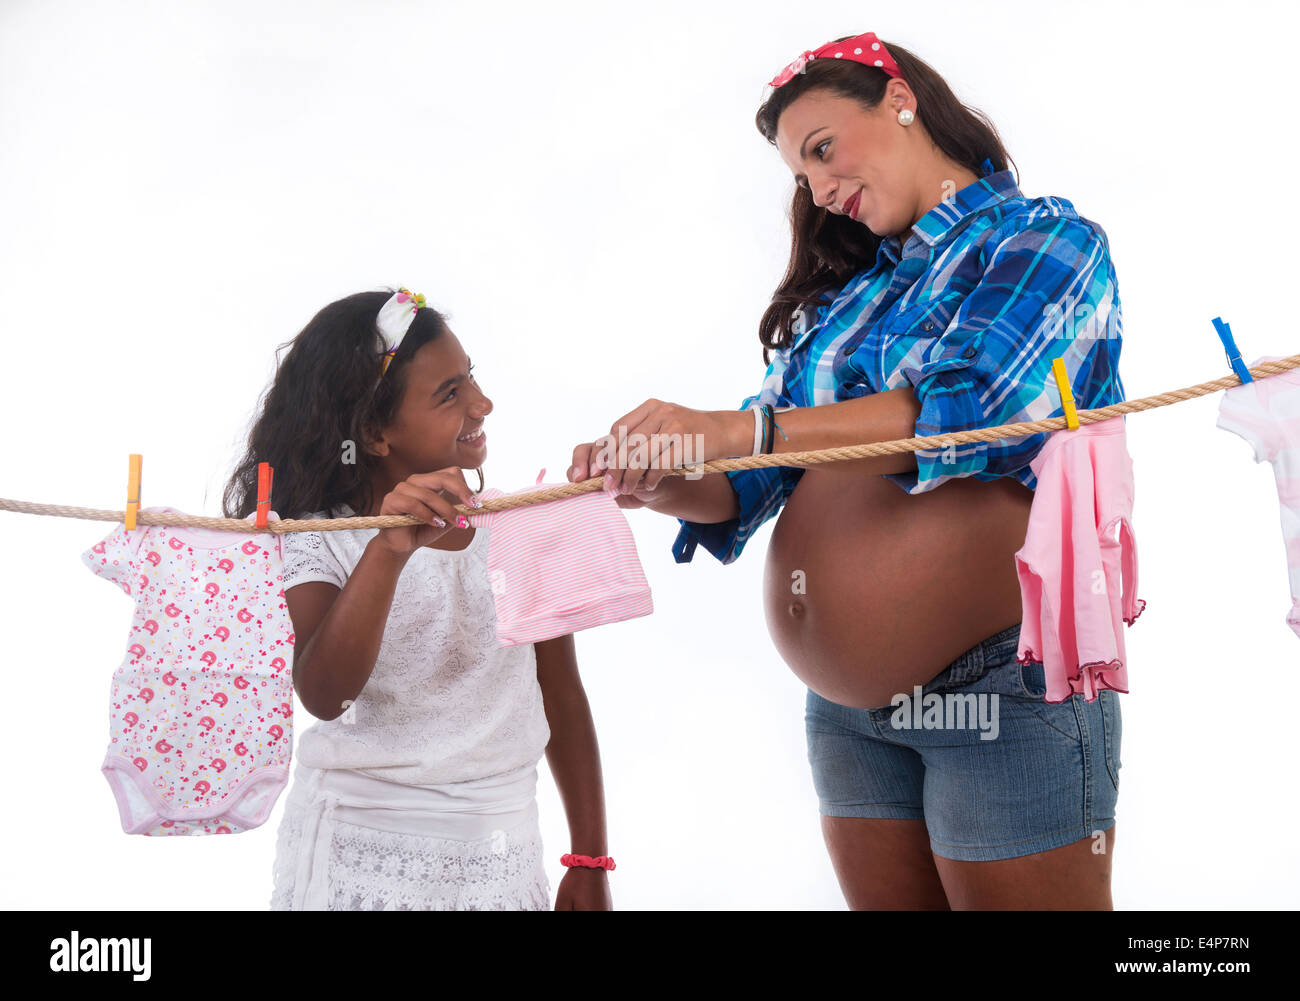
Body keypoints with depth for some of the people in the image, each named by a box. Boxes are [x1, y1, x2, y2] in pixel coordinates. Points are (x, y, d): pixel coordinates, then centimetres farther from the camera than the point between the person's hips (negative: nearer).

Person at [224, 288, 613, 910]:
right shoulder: (317, 542, -9)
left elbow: (561, 695, 6)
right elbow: (324, 696, -25)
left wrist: (590, 863, 7)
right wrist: (389, 550, -36)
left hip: (498, 858, 3)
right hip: (355, 857, -2)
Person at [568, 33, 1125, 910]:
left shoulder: (1045, 240, -2)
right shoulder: (846, 296, 15)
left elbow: (972, 407, -22)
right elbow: (750, 483, 10)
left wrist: (736, 431, -30)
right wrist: (655, 481, -12)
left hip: (1004, 690, -6)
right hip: (848, 709, 6)